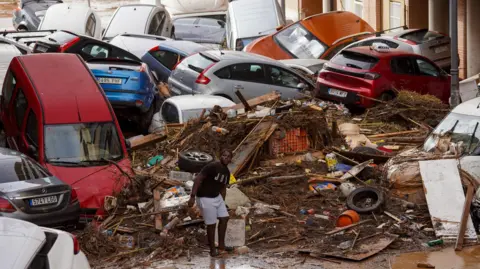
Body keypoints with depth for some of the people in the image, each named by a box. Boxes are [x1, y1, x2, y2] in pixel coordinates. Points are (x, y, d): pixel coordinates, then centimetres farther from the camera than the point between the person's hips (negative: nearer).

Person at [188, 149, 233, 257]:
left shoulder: (227, 172, 5)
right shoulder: (212, 166, -21)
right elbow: (198, 179, -23)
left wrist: (222, 203, 20)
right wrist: (192, 196, -28)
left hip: (217, 197, 9)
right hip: (205, 198, -9)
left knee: (224, 218, 11)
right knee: (212, 224, -2)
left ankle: (221, 246, 24)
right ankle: (213, 250, 12)